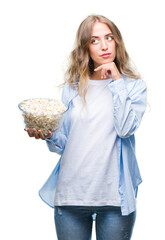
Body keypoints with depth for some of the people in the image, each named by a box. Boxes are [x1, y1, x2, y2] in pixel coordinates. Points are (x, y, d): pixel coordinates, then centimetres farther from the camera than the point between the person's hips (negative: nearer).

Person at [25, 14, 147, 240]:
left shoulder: (134, 85, 4)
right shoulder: (72, 88, 9)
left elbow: (126, 128, -13)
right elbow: (65, 143, 10)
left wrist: (117, 82, -10)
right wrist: (49, 137, -10)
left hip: (114, 195, -2)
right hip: (70, 194, 2)